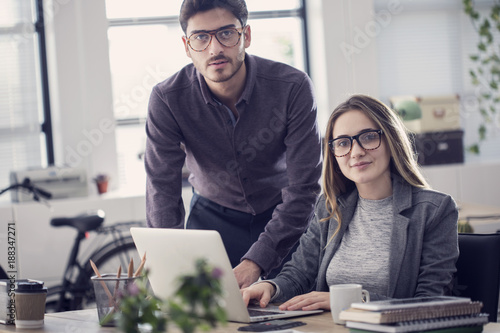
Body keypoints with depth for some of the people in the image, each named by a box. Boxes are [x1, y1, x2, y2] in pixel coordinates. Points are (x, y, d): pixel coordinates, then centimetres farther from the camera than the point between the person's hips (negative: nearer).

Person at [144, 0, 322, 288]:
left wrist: (254, 264, -37)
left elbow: (303, 186, -27)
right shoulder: (167, 99, -21)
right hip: (213, 215, 1)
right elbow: (162, 189, -20)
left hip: (287, 216, -1)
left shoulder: (293, 87, -26)